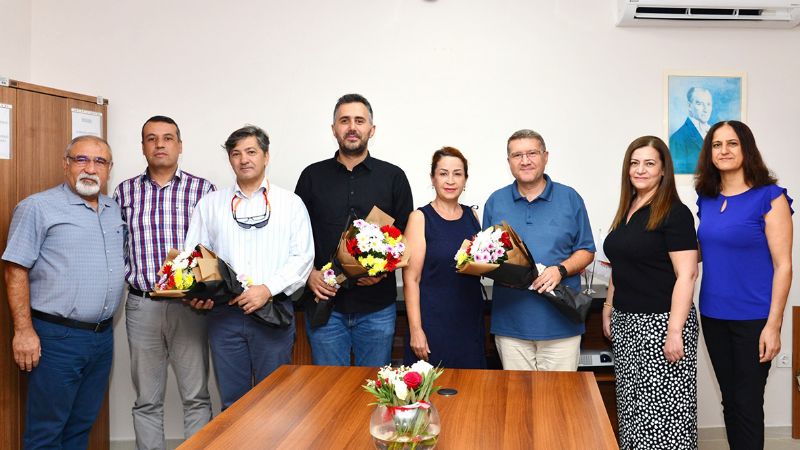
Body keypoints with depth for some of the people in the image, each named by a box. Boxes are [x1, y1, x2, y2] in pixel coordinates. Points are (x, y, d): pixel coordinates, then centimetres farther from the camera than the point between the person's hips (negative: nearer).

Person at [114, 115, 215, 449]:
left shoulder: (203, 189, 2)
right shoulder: (124, 192, 9)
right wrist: (124, 280, -4)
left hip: (188, 304, -2)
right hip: (141, 305, 2)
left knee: (196, 396, 3)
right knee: (147, 400, 10)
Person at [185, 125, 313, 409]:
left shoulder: (290, 203, 5)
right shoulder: (209, 204, 13)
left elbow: (302, 257, -3)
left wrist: (268, 289, -15)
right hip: (223, 313, 2)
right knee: (232, 398, 9)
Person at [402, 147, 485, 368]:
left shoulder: (472, 216, 8)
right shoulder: (420, 218, -6)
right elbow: (411, 278, -9)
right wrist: (415, 330, -14)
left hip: (470, 321, 5)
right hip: (433, 322, -5)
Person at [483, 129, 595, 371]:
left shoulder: (570, 198, 5)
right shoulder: (495, 202, 9)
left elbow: (586, 250, 8)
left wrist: (560, 270, -11)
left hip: (560, 321, -1)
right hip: (511, 322, 1)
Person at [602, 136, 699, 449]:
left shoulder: (674, 213, -10)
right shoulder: (626, 211, 13)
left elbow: (687, 275, -16)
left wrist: (675, 331, -21)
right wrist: (608, 309, 17)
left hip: (661, 322, -8)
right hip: (626, 322, 8)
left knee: (664, 411, -4)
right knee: (631, 406, 13)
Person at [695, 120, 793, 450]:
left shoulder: (769, 197, -10)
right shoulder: (706, 199, 6)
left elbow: (783, 265, -12)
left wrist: (773, 325, -16)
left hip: (753, 319, -5)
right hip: (713, 315, 5)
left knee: (747, 405, 2)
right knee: (729, 400, 15)